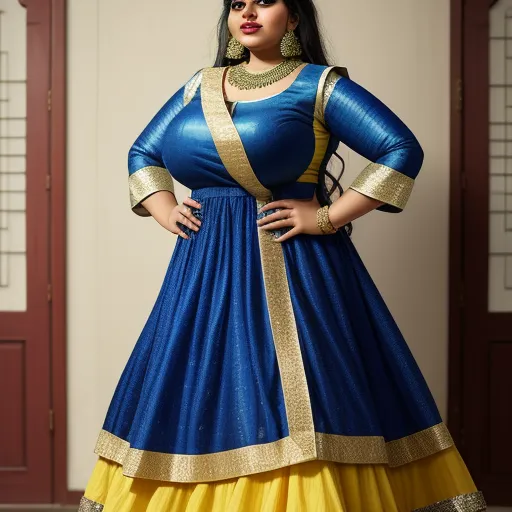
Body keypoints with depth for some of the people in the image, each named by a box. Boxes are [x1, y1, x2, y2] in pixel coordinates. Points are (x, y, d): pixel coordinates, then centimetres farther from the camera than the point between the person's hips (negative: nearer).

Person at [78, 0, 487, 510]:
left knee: (296, 405, -9)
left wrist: (329, 218, -12)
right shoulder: (200, 86, 14)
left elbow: (402, 150, -9)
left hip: (292, 272, -5)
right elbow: (143, 153, 25)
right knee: (200, 406, 7)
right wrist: (166, 212, 8)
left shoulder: (320, 85, -1)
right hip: (207, 275, 5)